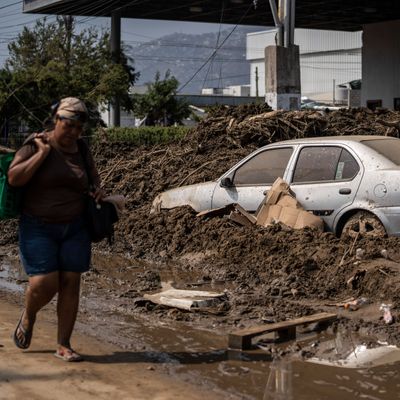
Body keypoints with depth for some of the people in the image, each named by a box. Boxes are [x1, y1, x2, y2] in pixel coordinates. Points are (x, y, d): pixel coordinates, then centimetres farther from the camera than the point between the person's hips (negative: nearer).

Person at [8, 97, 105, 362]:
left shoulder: (81, 150, 4)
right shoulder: (35, 144, -9)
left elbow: (93, 176, 22)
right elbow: (14, 178, -19)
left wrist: (98, 190, 0)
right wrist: (42, 153, -21)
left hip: (75, 229, 4)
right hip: (38, 228, -4)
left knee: (70, 284, -1)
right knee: (44, 284, -12)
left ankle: (64, 345, 8)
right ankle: (28, 316, 21)